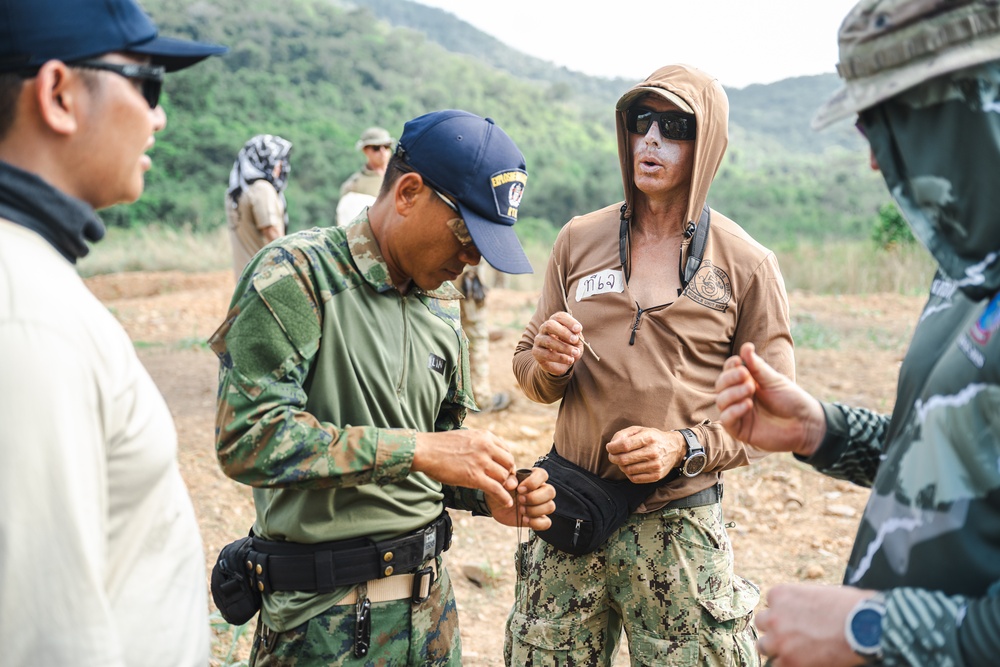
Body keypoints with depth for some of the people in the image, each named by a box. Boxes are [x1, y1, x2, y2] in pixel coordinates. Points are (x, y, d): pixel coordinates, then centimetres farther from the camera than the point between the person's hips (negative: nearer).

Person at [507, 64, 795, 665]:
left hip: (682, 529, -2)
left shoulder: (749, 265, -3)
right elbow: (532, 373, 10)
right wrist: (550, 364, -12)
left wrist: (685, 447, -17)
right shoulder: (579, 239, 4)